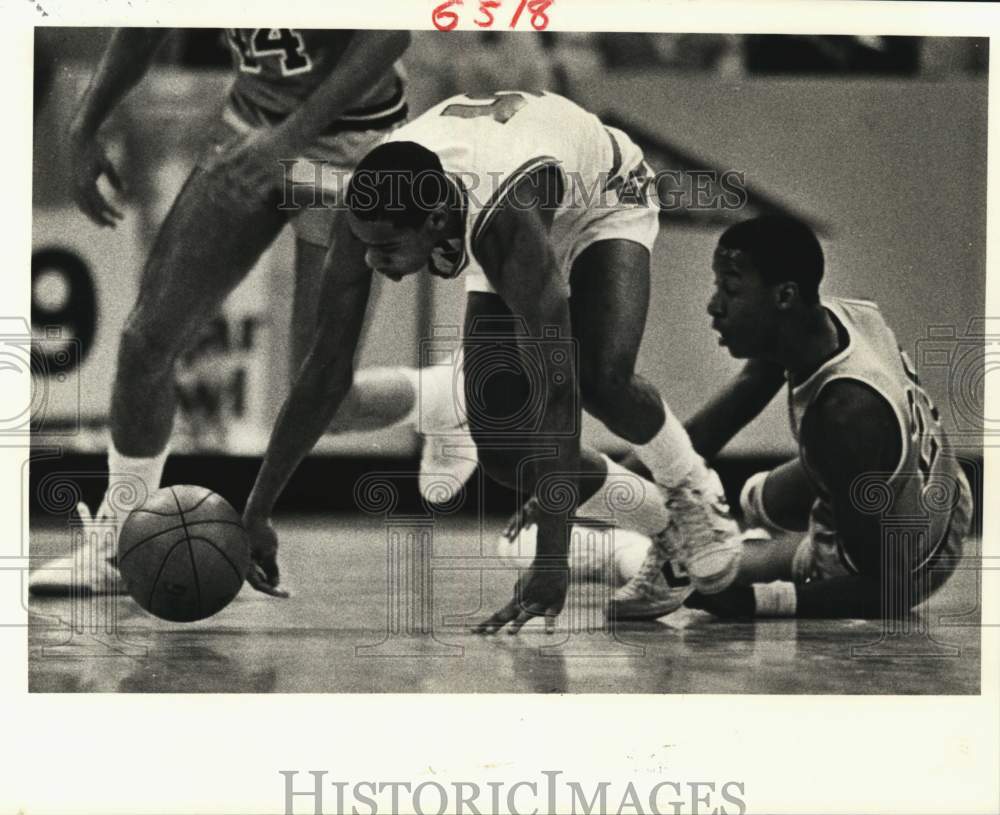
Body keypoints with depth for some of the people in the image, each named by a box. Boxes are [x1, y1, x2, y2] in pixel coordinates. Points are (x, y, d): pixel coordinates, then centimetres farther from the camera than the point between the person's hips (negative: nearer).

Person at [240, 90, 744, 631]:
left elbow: (556, 389, -49)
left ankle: (694, 492, 1)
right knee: (500, 447, -9)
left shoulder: (507, 219, -48)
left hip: (602, 199, -5)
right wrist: (256, 514, -26)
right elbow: (329, 363, -26)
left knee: (601, 379, -32)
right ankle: (658, 521, 17)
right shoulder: (374, 209, -34)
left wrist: (550, 563, -52)